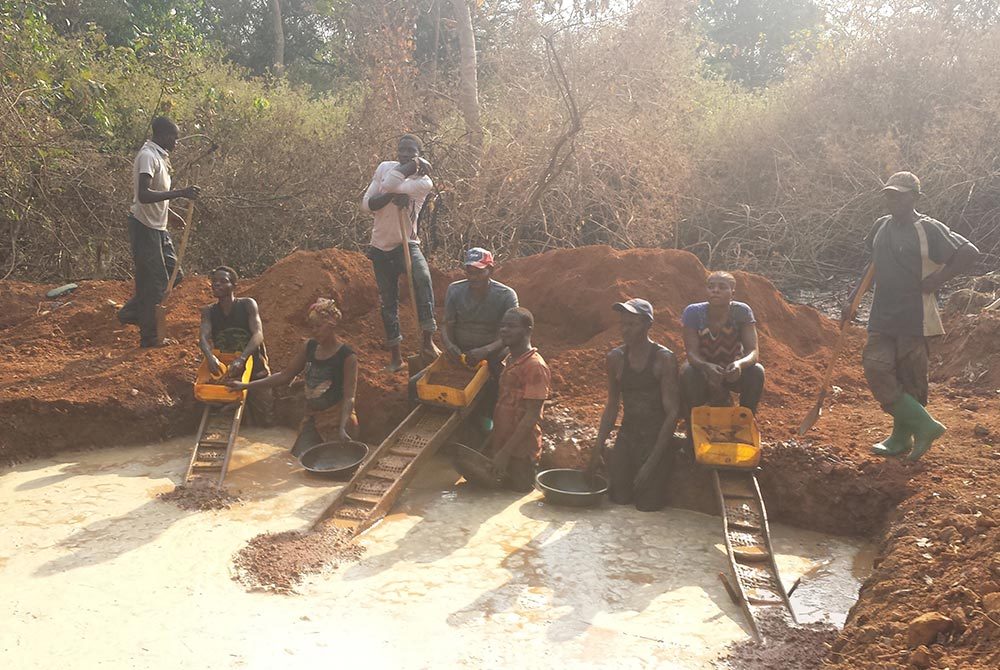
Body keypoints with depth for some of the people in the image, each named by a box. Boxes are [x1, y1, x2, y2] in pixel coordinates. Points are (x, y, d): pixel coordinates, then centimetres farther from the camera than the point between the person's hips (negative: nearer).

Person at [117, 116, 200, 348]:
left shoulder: (159, 156, 13)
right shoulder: (148, 156, -17)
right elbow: (143, 195, -30)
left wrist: (172, 214, 25)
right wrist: (180, 193, -31)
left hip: (158, 227, 10)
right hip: (145, 227, -10)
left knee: (174, 274, 12)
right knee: (154, 282, -3)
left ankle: (131, 311, 21)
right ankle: (149, 337, 8)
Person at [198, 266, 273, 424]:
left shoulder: (247, 305, -11)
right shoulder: (208, 312, -3)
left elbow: (258, 334, -24)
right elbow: (203, 337, -19)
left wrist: (241, 359, -40)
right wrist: (210, 357, -42)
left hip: (253, 369, -2)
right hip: (223, 370, 2)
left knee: (266, 420, 2)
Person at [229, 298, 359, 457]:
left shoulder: (347, 356, -12)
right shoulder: (309, 347, 5)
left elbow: (349, 397, -18)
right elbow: (285, 375, 13)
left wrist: (341, 429, -33)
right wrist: (246, 386, 10)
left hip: (337, 420, -6)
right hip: (312, 420, 6)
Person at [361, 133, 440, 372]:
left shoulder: (424, 182, -9)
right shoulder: (385, 167, 2)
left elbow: (388, 184, -26)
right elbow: (366, 204, -4)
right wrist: (391, 196, -17)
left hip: (406, 243, -3)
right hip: (381, 246, 4)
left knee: (423, 277, -35)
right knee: (389, 302, 9)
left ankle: (428, 341, -30)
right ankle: (396, 357, 23)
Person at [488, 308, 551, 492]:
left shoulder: (535, 366, -15)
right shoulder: (509, 361, 11)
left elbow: (532, 416, -19)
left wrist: (505, 452, -20)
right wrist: (495, 448, 12)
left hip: (520, 453, -8)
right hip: (501, 448, 8)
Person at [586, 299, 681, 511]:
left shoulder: (664, 359, -14)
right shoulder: (616, 358, 1)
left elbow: (672, 412, -14)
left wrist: (653, 462, -17)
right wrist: (598, 449, 4)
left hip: (657, 438, -4)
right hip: (626, 436, 4)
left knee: (647, 506, -6)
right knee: (618, 499, 1)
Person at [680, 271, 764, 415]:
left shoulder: (742, 311, -18)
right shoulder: (693, 312, -19)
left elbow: (753, 351, -24)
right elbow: (692, 353, -25)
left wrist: (740, 364, -48)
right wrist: (707, 366, -49)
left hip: (733, 371, 1)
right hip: (704, 369, -1)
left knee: (757, 371, -28)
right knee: (687, 372, -33)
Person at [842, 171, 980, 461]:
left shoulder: (928, 229, -11)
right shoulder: (882, 226, 10)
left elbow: (970, 253, -14)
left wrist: (935, 281, -15)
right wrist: (853, 298, 19)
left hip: (914, 318, -6)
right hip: (882, 317, 6)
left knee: (910, 379, 2)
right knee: (876, 369, -1)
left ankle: (902, 437, 14)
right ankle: (924, 425, 11)